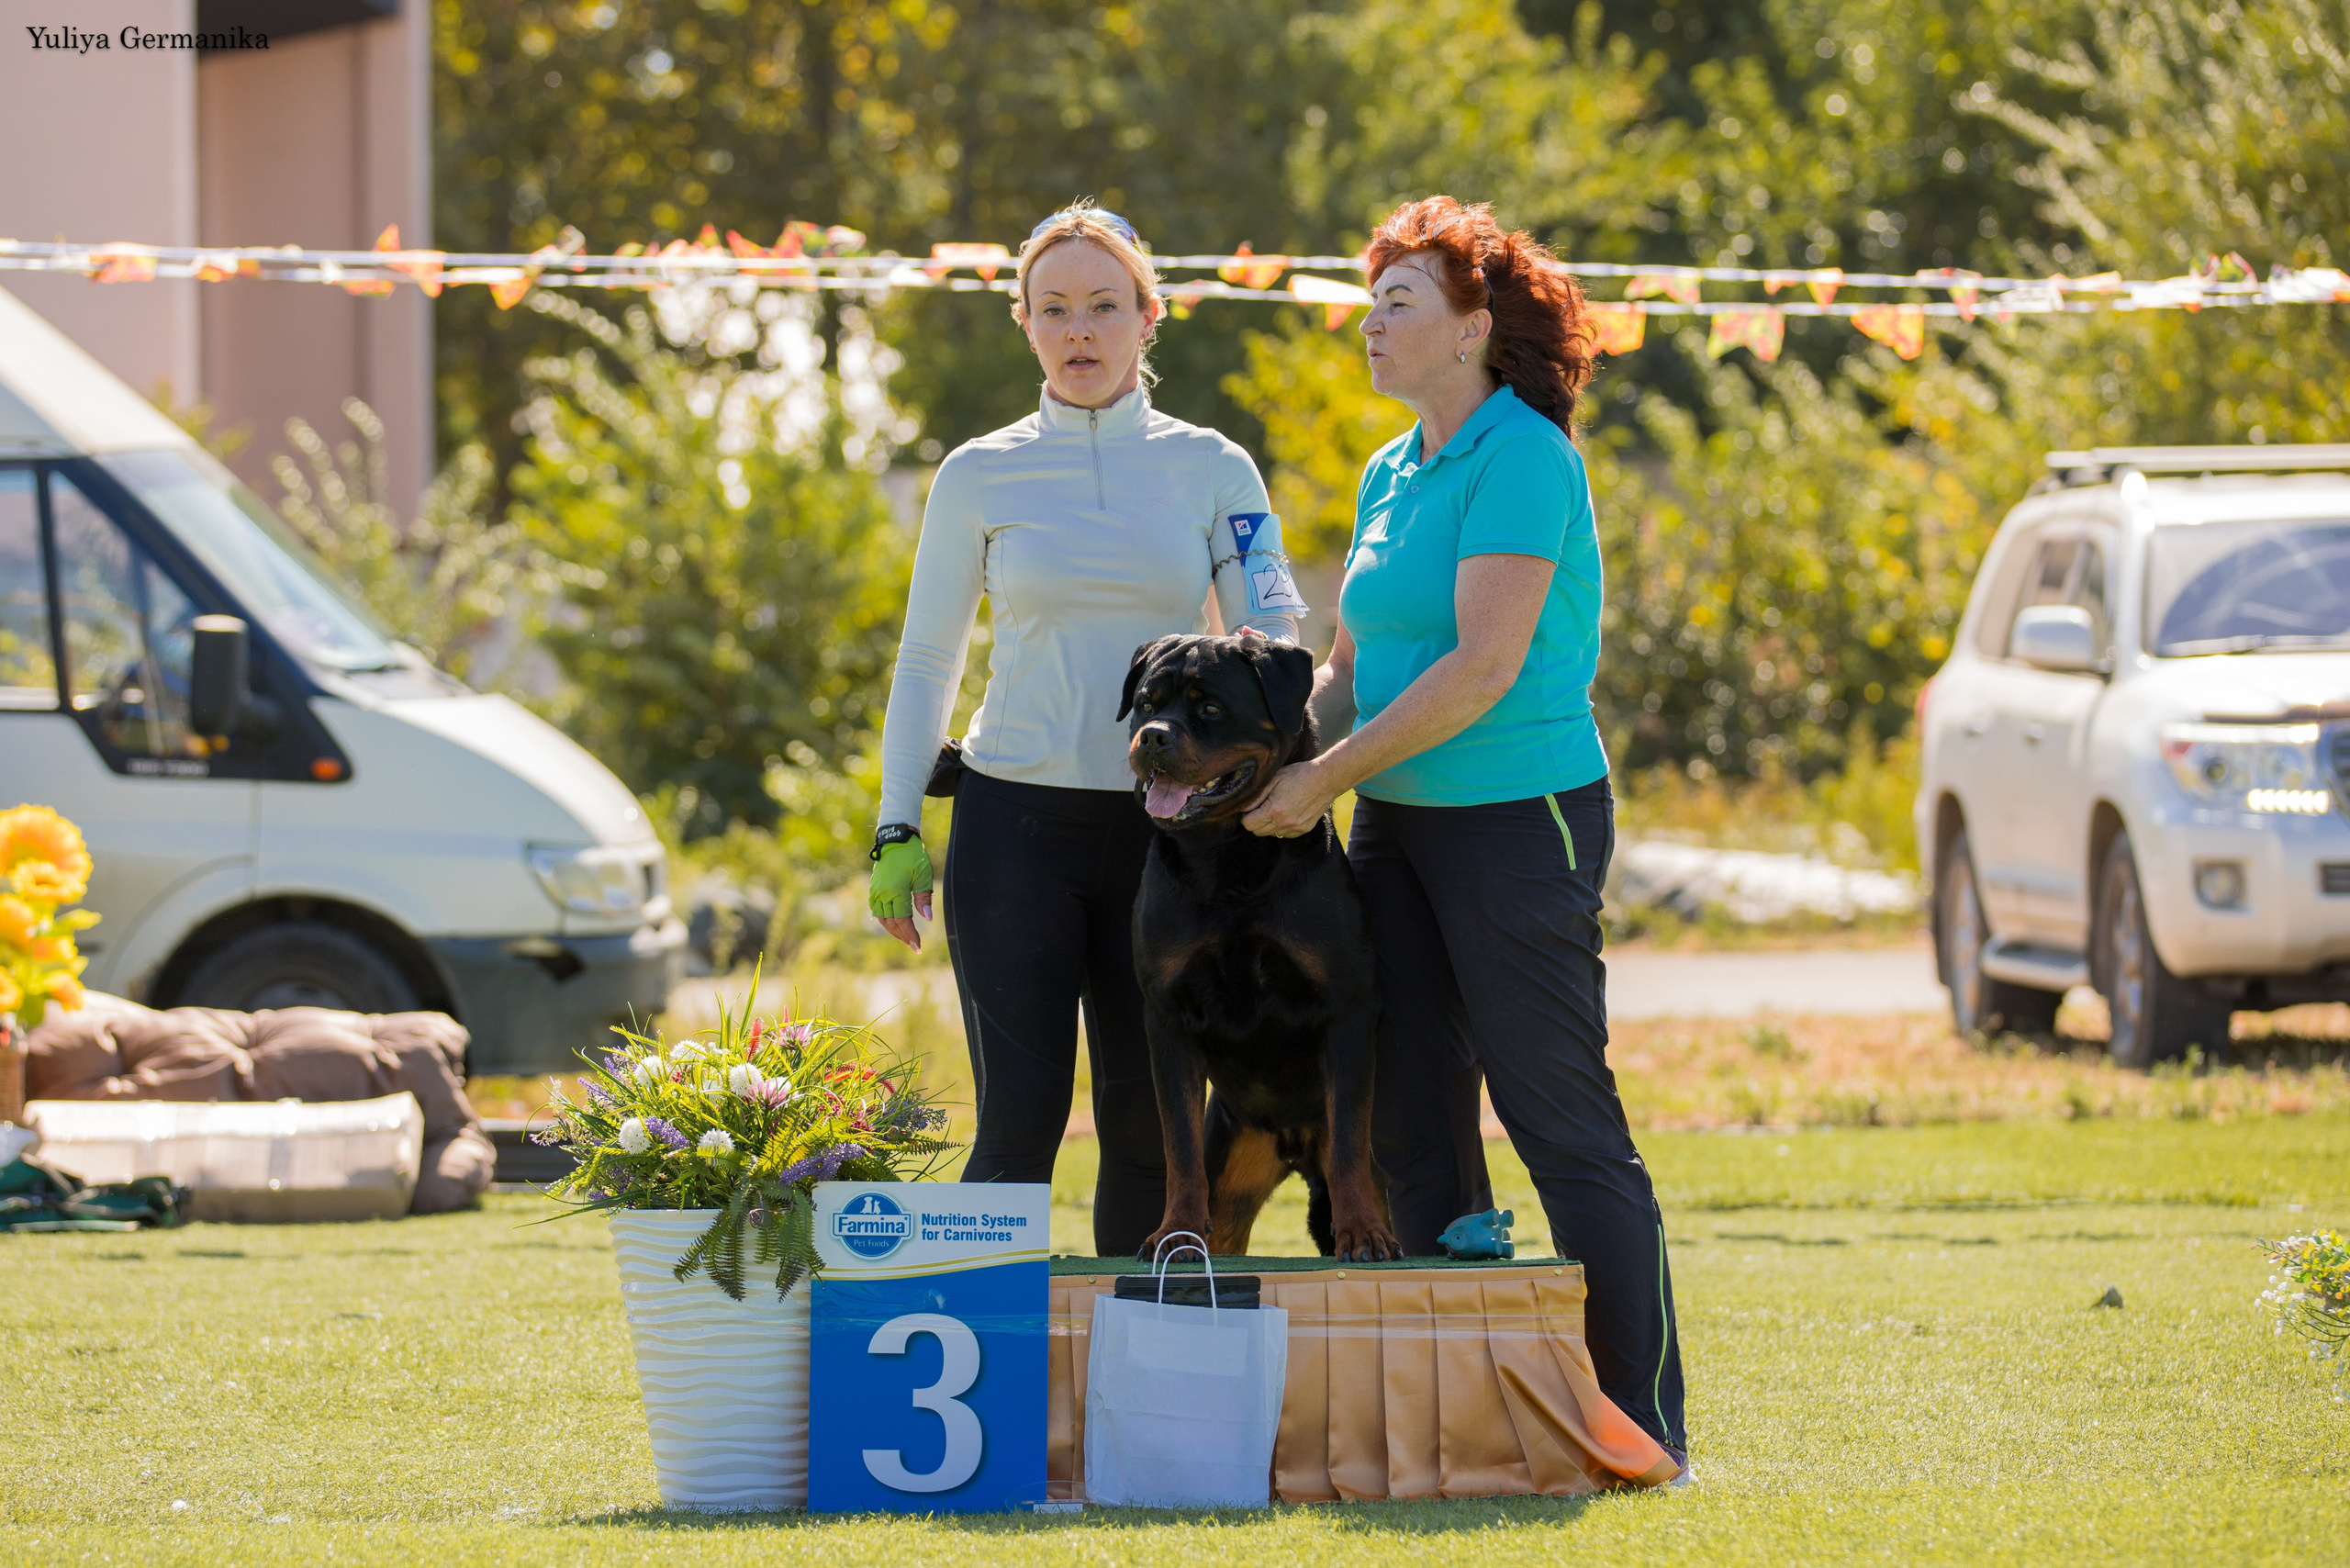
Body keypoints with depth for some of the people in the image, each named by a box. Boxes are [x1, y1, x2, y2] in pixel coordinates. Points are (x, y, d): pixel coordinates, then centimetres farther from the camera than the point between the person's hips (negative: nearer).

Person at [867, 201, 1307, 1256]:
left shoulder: (1211, 471, 7)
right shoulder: (979, 478, 5)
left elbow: (1278, 635, 1)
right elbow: (925, 664, 9)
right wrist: (896, 831, 1)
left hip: (1163, 825, 1)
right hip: (1016, 822, -1)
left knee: (1147, 1122, 2)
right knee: (1022, 1115, -8)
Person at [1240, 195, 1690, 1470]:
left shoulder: (1520, 457, -13)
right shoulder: (1390, 474, 14)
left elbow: (1484, 667, -20)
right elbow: (1354, 667, 19)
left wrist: (1328, 777, -17)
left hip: (1519, 821, -9)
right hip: (1399, 826, 9)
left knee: (1564, 1125, -6)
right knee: (1411, 1127, 7)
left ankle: (1647, 1425, -1)